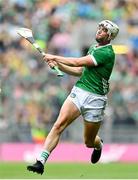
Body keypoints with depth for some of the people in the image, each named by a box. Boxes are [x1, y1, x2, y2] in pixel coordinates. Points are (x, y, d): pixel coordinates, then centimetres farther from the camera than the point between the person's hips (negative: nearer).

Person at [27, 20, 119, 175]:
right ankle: (40, 162, -24)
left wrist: (55, 57, -10)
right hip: (78, 91, 6)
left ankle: (99, 145, 46)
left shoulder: (107, 53, -14)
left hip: (95, 99, -6)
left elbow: (78, 62, -18)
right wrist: (58, 64, 8)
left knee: (89, 142, 7)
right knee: (59, 125, -17)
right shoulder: (93, 48, 15)